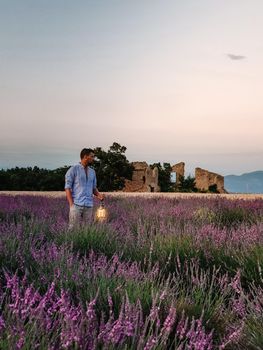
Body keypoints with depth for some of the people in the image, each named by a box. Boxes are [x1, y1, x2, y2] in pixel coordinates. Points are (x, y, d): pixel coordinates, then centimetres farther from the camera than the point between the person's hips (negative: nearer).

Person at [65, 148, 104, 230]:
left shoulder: (92, 172, 17)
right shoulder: (73, 169, -1)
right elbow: (68, 187, -4)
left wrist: (99, 194, -1)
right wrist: (71, 204, -13)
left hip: (89, 206, 5)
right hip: (76, 205, -5)